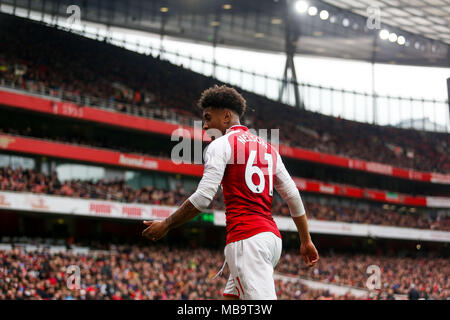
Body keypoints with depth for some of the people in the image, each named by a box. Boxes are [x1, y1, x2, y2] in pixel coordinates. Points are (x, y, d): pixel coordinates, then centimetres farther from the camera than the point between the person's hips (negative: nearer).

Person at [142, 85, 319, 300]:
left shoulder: (221, 145, -1)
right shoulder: (268, 149, 21)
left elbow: (203, 198, -10)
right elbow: (293, 197, 18)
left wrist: (165, 225, 1)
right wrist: (306, 241, 24)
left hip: (246, 238, -8)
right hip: (272, 236, 8)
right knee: (231, 297, 17)